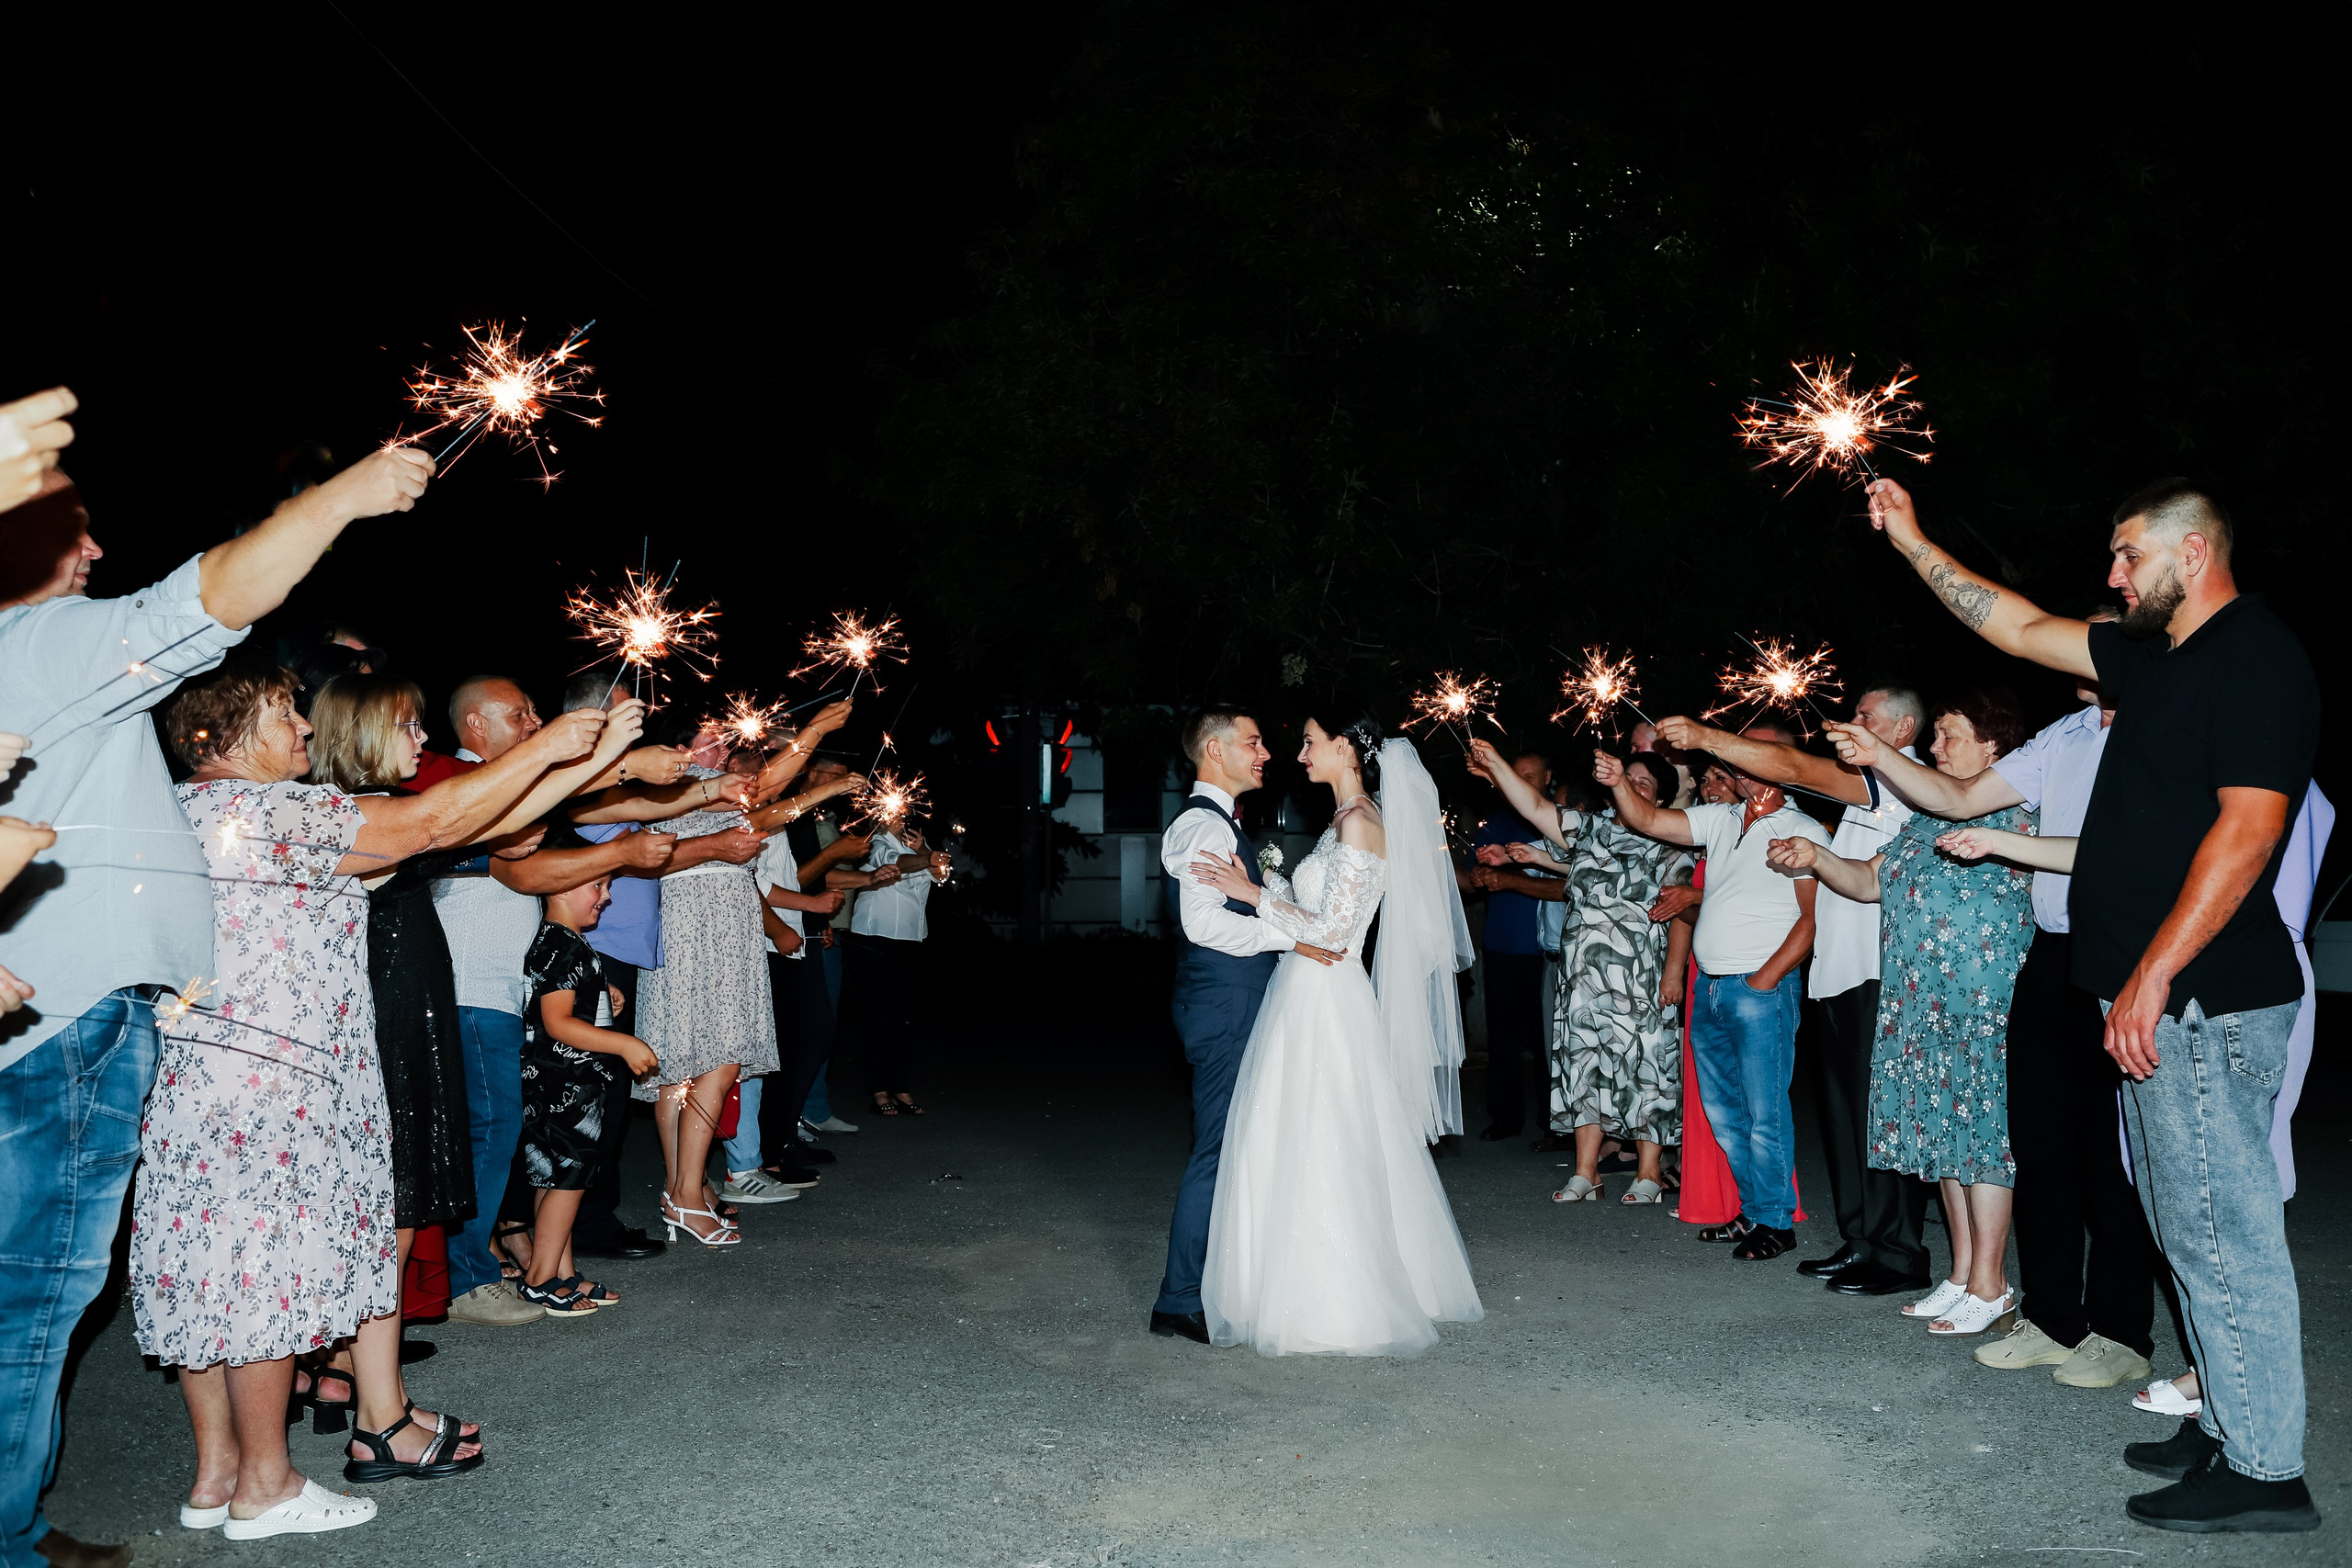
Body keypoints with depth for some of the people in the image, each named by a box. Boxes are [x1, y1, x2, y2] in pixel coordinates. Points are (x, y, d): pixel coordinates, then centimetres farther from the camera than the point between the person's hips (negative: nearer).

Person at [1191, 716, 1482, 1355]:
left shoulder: (1359, 822, -16)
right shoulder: (1348, 819, 14)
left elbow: (1330, 933, -20)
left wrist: (1253, 894, -16)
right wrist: (1254, 872, 14)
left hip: (1324, 999, -10)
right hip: (1309, 997, 10)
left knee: (1314, 1153, -2)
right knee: (1310, 1150, 16)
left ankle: (1331, 1310, 9)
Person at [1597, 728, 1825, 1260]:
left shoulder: (1804, 832, -4)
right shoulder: (1720, 820, 14)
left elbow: (1813, 917, -9)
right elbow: (1648, 820, 9)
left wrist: (1765, 979, -14)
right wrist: (1619, 784, -10)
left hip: (1761, 989, -6)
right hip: (1708, 987, 7)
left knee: (1764, 1112, -3)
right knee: (1723, 1111, 12)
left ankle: (1776, 1221, 8)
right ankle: (1752, 1210, 23)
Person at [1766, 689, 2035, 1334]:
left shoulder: (2012, 809, -4)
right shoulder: (1924, 816, 18)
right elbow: (1869, 880, 18)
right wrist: (1816, 858, 3)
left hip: (1986, 999, -8)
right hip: (1920, 1002, 8)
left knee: (1981, 1132, -5)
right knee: (1946, 1131, 10)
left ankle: (1989, 1284, 1)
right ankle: (1962, 1274, 18)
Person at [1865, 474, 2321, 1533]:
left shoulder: (2255, 656, -12)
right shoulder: (2156, 656, 16)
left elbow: (2248, 826, -21)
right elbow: (2017, 627, 25)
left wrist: (2151, 978, -23)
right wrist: (1910, 541, 25)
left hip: (2204, 1004, -10)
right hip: (2165, 1002, 10)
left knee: (2221, 1234, -4)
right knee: (2195, 1231, 15)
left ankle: (2264, 1473, 5)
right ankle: (2231, 1432, 25)